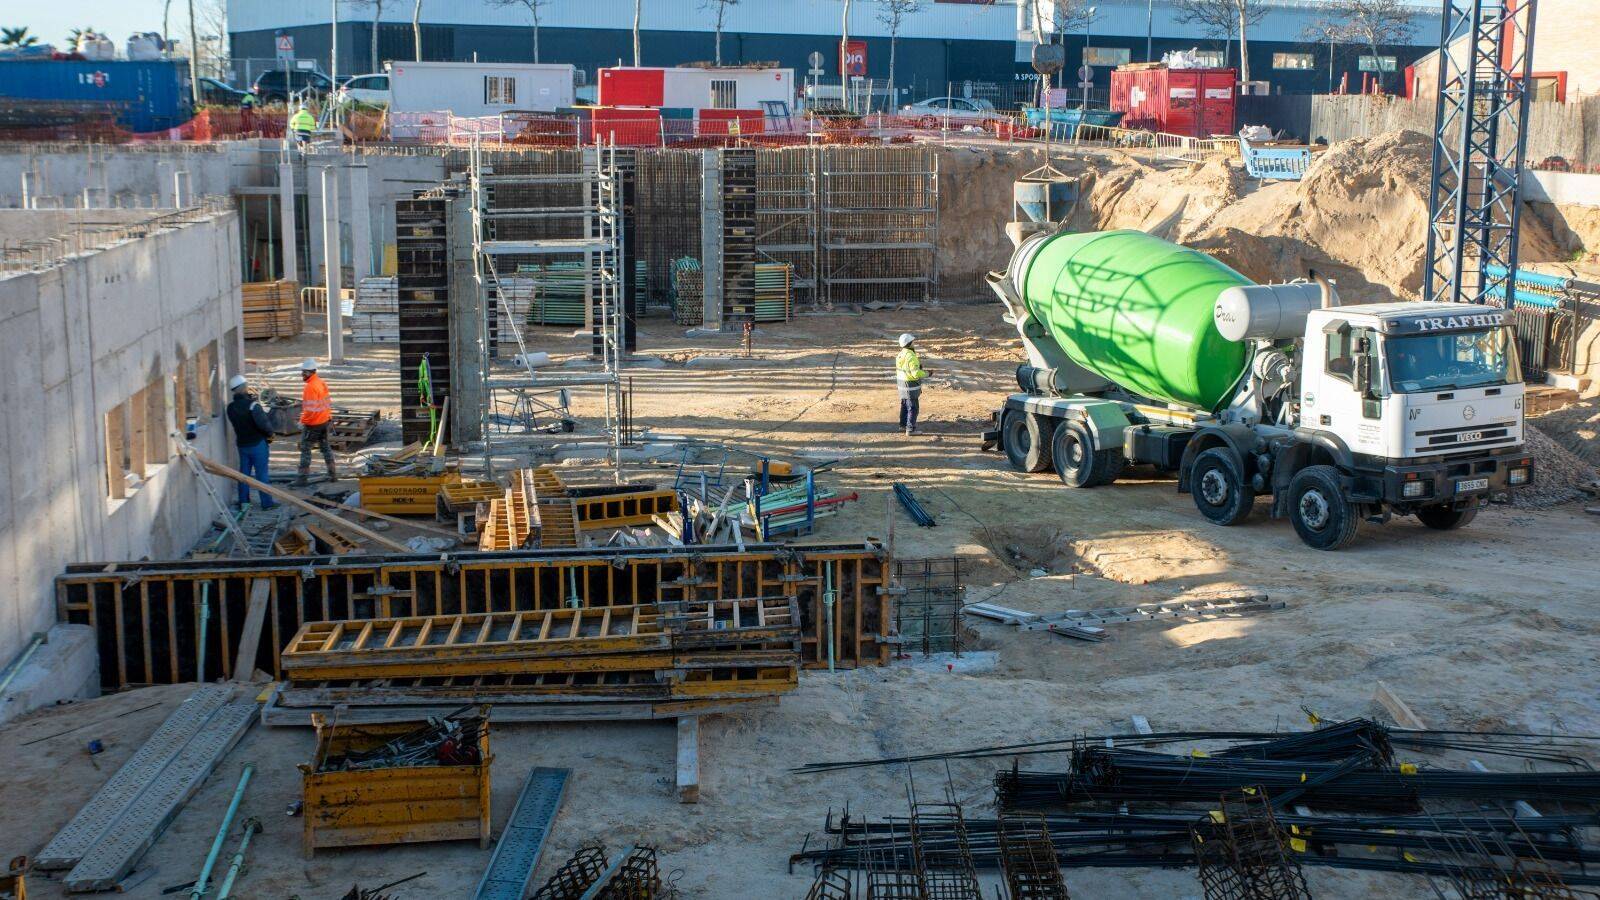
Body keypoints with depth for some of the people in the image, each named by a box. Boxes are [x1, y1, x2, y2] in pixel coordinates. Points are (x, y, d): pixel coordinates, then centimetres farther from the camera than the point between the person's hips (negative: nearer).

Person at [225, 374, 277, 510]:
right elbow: (263, 423, -26)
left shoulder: (231, 407, 1)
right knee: (262, 473, 3)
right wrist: (270, 433, -6)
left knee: (244, 472, 15)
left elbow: (234, 423, 9)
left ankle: (243, 501, 19)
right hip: (257, 443, -6)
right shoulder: (252, 405, -19)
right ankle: (267, 502, 9)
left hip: (242, 444, 6)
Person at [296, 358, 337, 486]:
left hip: (312, 424, -9)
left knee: (305, 449, -1)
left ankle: (303, 478, 0)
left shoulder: (311, 387, -22)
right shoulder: (322, 383, 6)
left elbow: (310, 409, -25)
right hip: (324, 421, 9)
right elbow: (327, 402, 14)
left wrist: (302, 421, -16)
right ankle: (333, 474, 23)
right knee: (325, 447, 18)